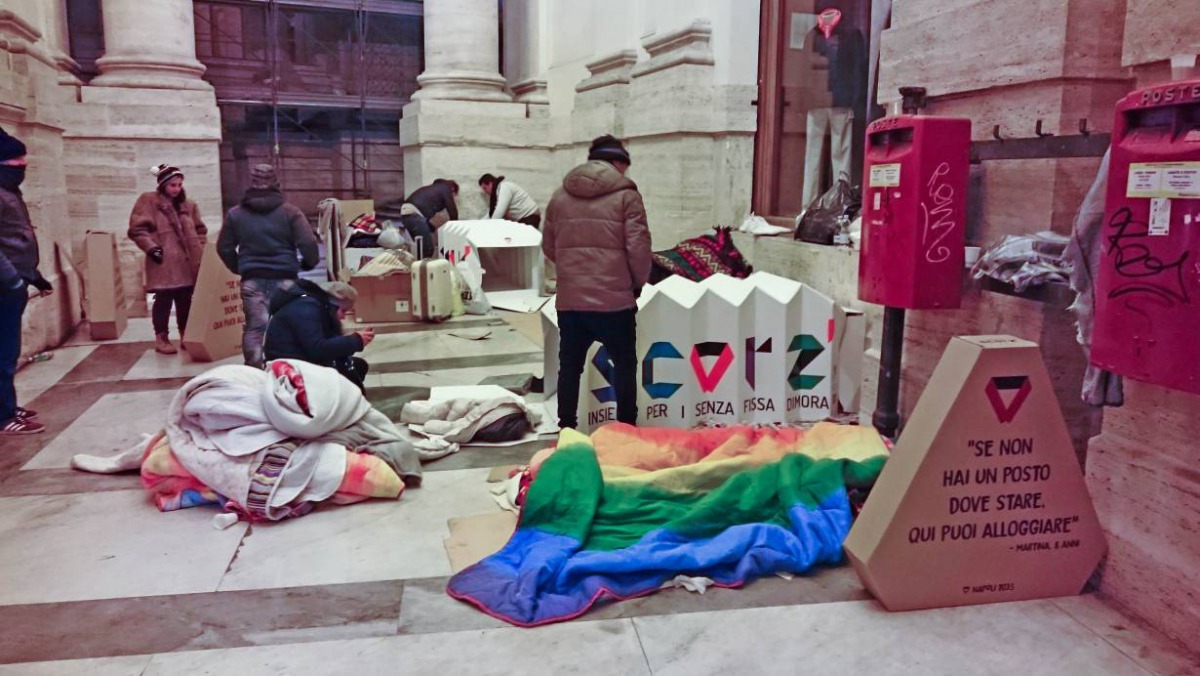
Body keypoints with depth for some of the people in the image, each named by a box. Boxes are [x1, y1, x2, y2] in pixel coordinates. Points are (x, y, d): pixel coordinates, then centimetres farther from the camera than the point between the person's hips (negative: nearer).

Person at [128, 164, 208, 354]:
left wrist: (202, 249, 9)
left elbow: (199, 230, 22)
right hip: (164, 262, -5)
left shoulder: (188, 205, 16)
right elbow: (137, 228, -6)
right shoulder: (149, 201, 0)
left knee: (186, 300, 8)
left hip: (187, 262, 5)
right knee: (164, 299, -4)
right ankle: (161, 338, 5)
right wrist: (151, 247, -16)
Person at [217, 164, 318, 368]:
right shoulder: (290, 211, -1)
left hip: (252, 280, 2)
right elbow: (308, 243, -9)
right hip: (284, 278, -1)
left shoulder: (235, 214, 8)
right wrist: (309, 263, 11)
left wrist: (238, 268, 29)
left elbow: (224, 248, 13)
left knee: (254, 327, 3)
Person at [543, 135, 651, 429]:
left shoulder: (560, 196, 9)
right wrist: (638, 283, 7)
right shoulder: (625, 195, -5)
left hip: (569, 299, 4)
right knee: (624, 366, 12)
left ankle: (566, 429, 21)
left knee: (569, 367, 14)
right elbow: (638, 247, -9)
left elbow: (548, 247, 14)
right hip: (614, 299, -4)